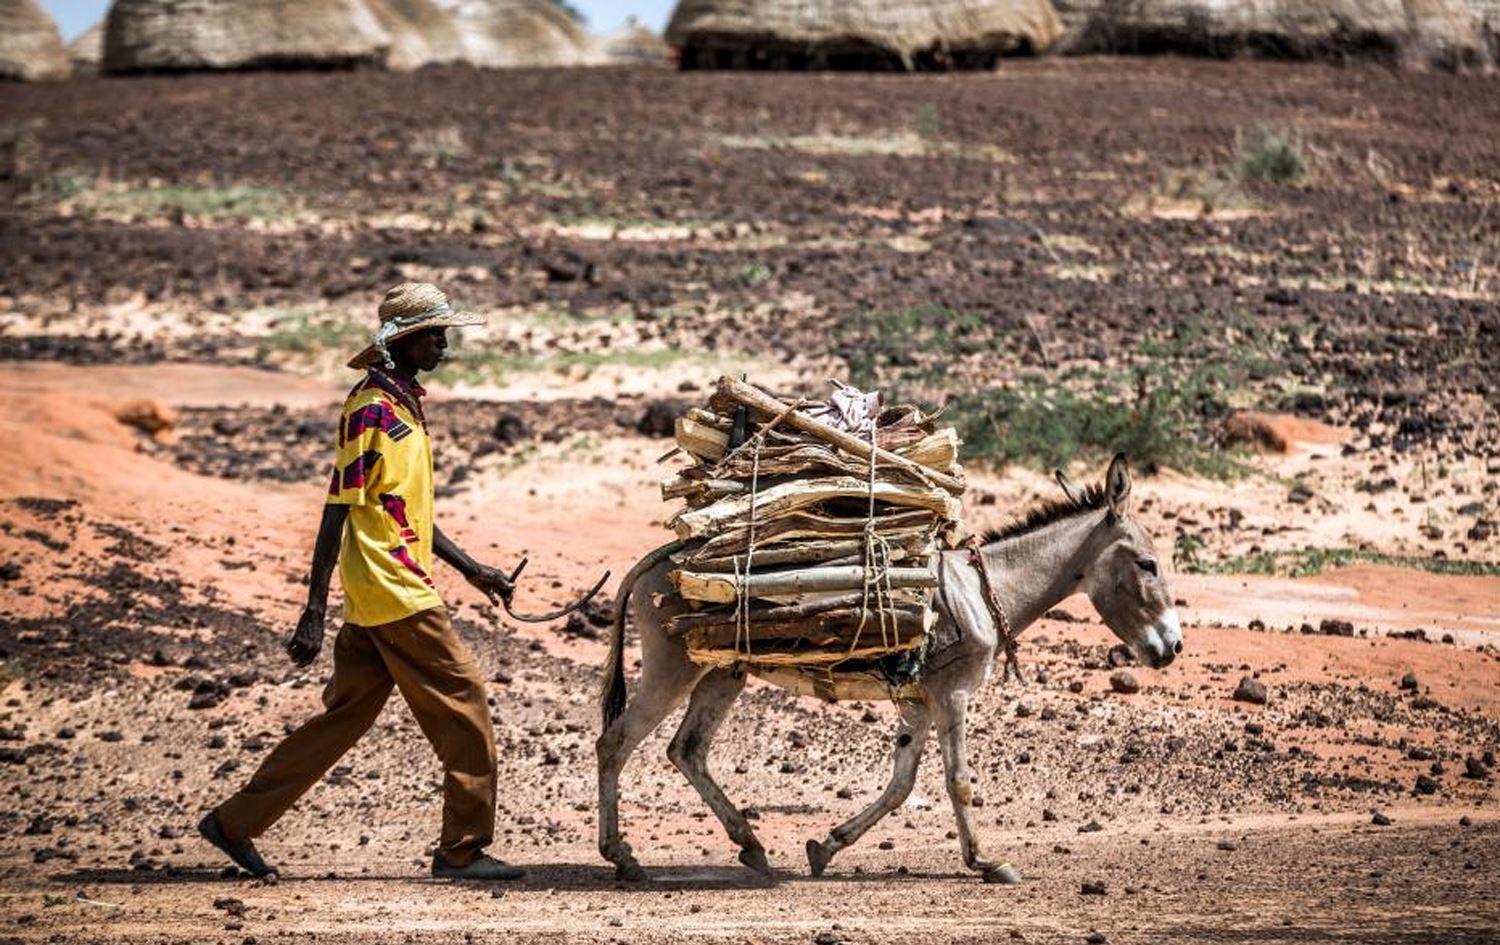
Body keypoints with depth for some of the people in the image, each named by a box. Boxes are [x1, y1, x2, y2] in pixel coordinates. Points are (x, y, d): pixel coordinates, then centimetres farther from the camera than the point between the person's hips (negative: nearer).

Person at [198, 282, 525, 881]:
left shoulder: (405, 405, 17)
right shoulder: (372, 409, -13)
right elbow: (338, 511, -17)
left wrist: (470, 569, 24)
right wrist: (314, 612, -20)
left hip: (373, 604, 10)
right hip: (393, 595, -10)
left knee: (346, 716, 11)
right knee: (462, 702, -3)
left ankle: (235, 822, 15)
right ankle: (464, 848, 4)